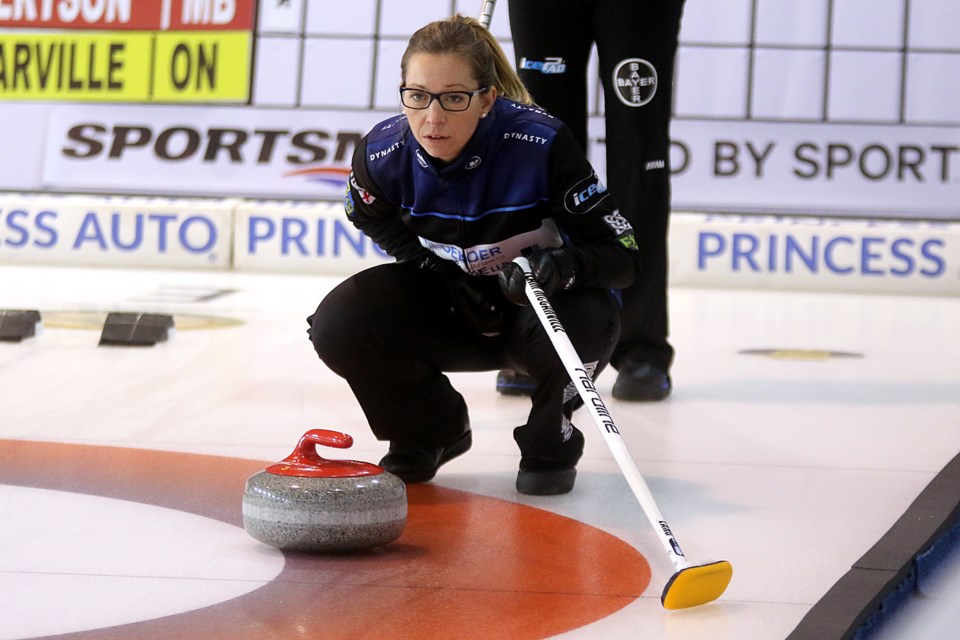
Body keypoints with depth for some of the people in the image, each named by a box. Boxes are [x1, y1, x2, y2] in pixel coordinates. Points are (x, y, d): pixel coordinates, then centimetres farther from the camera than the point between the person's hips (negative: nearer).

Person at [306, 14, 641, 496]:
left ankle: (550, 445, -2)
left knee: (576, 321, -38)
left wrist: (563, 265, -44)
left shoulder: (541, 145, -29)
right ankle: (431, 432, 11)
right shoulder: (382, 153, -19)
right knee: (338, 324, -20)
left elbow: (621, 254, -22)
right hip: (454, 311, 3)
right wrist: (441, 272, -7)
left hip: (543, 301, -3)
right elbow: (377, 221, 8)